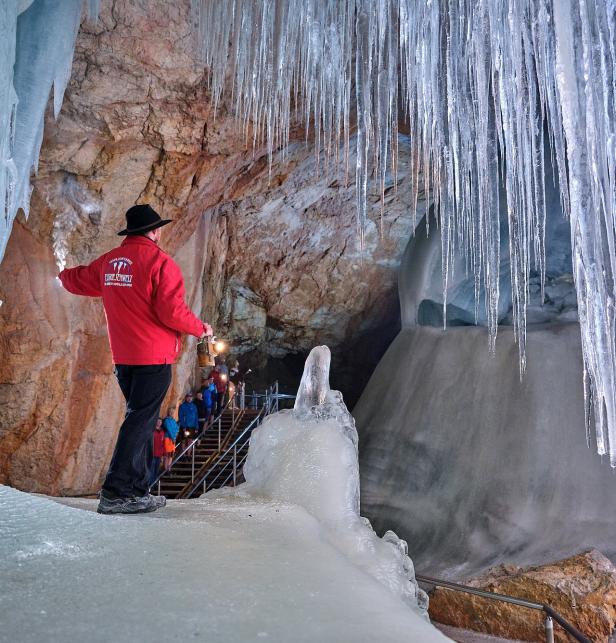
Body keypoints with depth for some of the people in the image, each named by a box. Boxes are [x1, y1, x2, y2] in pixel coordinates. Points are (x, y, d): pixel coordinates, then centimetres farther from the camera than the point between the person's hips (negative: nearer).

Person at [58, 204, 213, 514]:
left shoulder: (108, 261, 10)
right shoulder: (160, 261, -11)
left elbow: (78, 281, 25)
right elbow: (172, 311, -17)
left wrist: (65, 275, 49)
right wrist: (200, 328, -1)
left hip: (123, 357, 7)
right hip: (154, 355, -7)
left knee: (140, 419, 15)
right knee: (140, 421, -5)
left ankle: (137, 489, 18)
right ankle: (116, 493, -7)